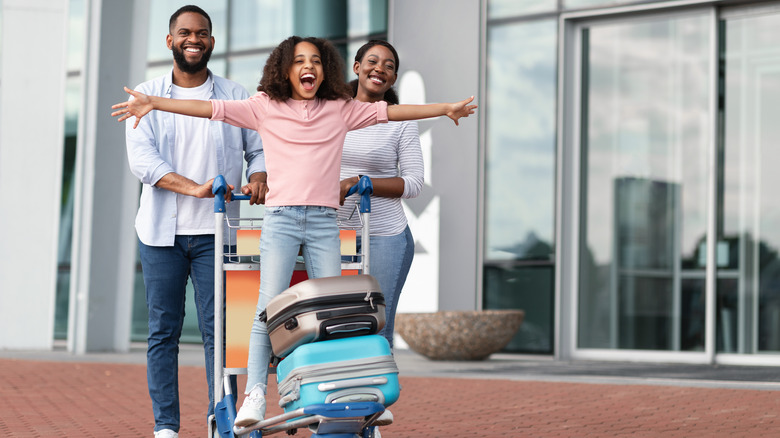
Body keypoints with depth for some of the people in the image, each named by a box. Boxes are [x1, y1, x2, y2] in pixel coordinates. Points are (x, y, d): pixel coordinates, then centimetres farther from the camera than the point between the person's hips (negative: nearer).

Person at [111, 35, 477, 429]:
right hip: (281, 218, -2)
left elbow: (388, 112, 12)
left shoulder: (341, 110, 12)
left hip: (324, 221, 2)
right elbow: (212, 109, 0)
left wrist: (445, 109, 9)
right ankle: (255, 394, -12)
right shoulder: (265, 107, 6)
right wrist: (153, 103, -8)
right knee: (270, 304, -13)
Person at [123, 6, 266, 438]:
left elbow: (260, 148, 13)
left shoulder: (236, 97, 10)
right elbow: (141, 159, -6)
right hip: (161, 231, 0)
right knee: (163, 332, 2)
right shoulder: (146, 95, 6)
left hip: (216, 233, 0)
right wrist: (195, 188, -20)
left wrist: (258, 179, -11)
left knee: (218, 330, -3)